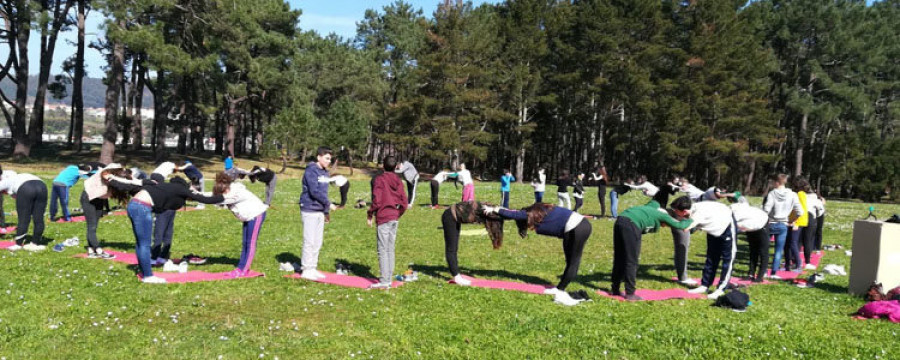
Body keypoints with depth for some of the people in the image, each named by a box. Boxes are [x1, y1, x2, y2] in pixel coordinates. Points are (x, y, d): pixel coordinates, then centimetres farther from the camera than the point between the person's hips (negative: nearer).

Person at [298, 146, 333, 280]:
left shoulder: (325, 172, 13)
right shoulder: (311, 171, -12)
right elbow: (314, 191, -20)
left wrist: (326, 211, 15)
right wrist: (328, 204, -13)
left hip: (320, 211, 8)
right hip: (310, 211, -8)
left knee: (317, 243, 11)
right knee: (309, 242, -3)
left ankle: (313, 268, 20)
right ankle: (306, 270, 5)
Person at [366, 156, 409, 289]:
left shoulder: (380, 179, -9)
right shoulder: (398, 181, 8)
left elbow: (377, 200, -15)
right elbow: (404, 203, 7)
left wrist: (370, 214, -3)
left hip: (383, 218, -6)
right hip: (394, 218, 6)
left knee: (382, 249, -3)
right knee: (390, 249, 14)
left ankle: (384, 282, -3)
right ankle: (389, 278, 19)